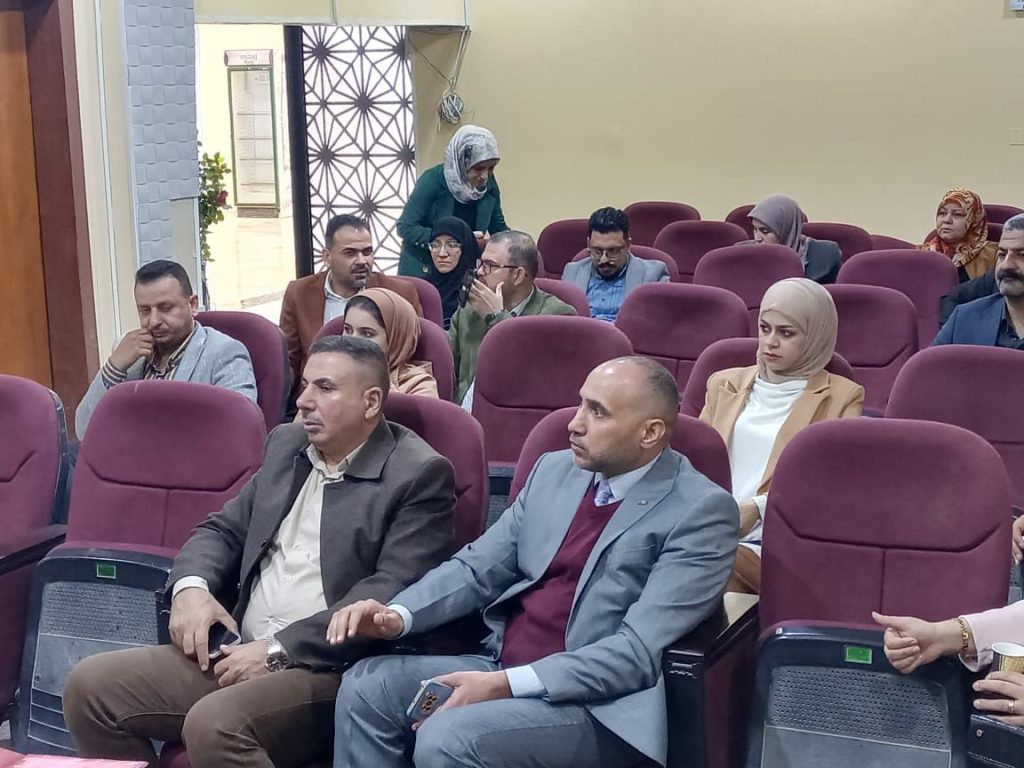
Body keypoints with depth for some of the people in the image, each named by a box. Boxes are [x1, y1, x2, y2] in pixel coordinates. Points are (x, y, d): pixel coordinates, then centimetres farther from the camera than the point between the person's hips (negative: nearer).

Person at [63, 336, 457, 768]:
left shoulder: (419, 474, -6)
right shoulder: (286, 445, 17)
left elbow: (393, 594, -16)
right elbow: (224, 529, 21)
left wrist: (279, 650, -18)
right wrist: (191, 586, -3)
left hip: (329, 669, -7)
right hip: (240, 652, 8)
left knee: (214, 724, -33)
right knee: (91, 686, -6)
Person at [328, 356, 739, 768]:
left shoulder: (701, 511, -12)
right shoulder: (555, 470, 11)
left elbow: (639, 653, -19)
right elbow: (478, 566, 13)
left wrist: (508, 684, -25)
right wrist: (398, 614, -6)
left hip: (598, 706, -7)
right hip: (501, 668, 7)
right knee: (367, 686, -10)